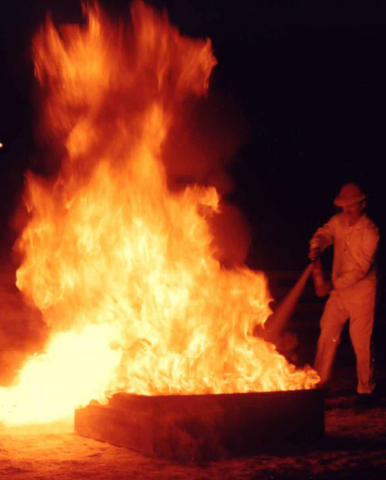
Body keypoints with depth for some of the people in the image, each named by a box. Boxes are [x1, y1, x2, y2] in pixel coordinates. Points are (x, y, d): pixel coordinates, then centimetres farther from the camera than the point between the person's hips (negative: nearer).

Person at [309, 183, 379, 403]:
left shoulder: (370, 232, -16)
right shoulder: (338, 221, 3)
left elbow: (361, 268, -20)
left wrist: (335, 284, -25)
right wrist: (317, 247, -27)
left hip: (361, 293, -6)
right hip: (338, 290, 6)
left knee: (362, 343, -2)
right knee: (327, 335, 6)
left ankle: (365, 389, 12)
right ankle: (318, 382, 16)